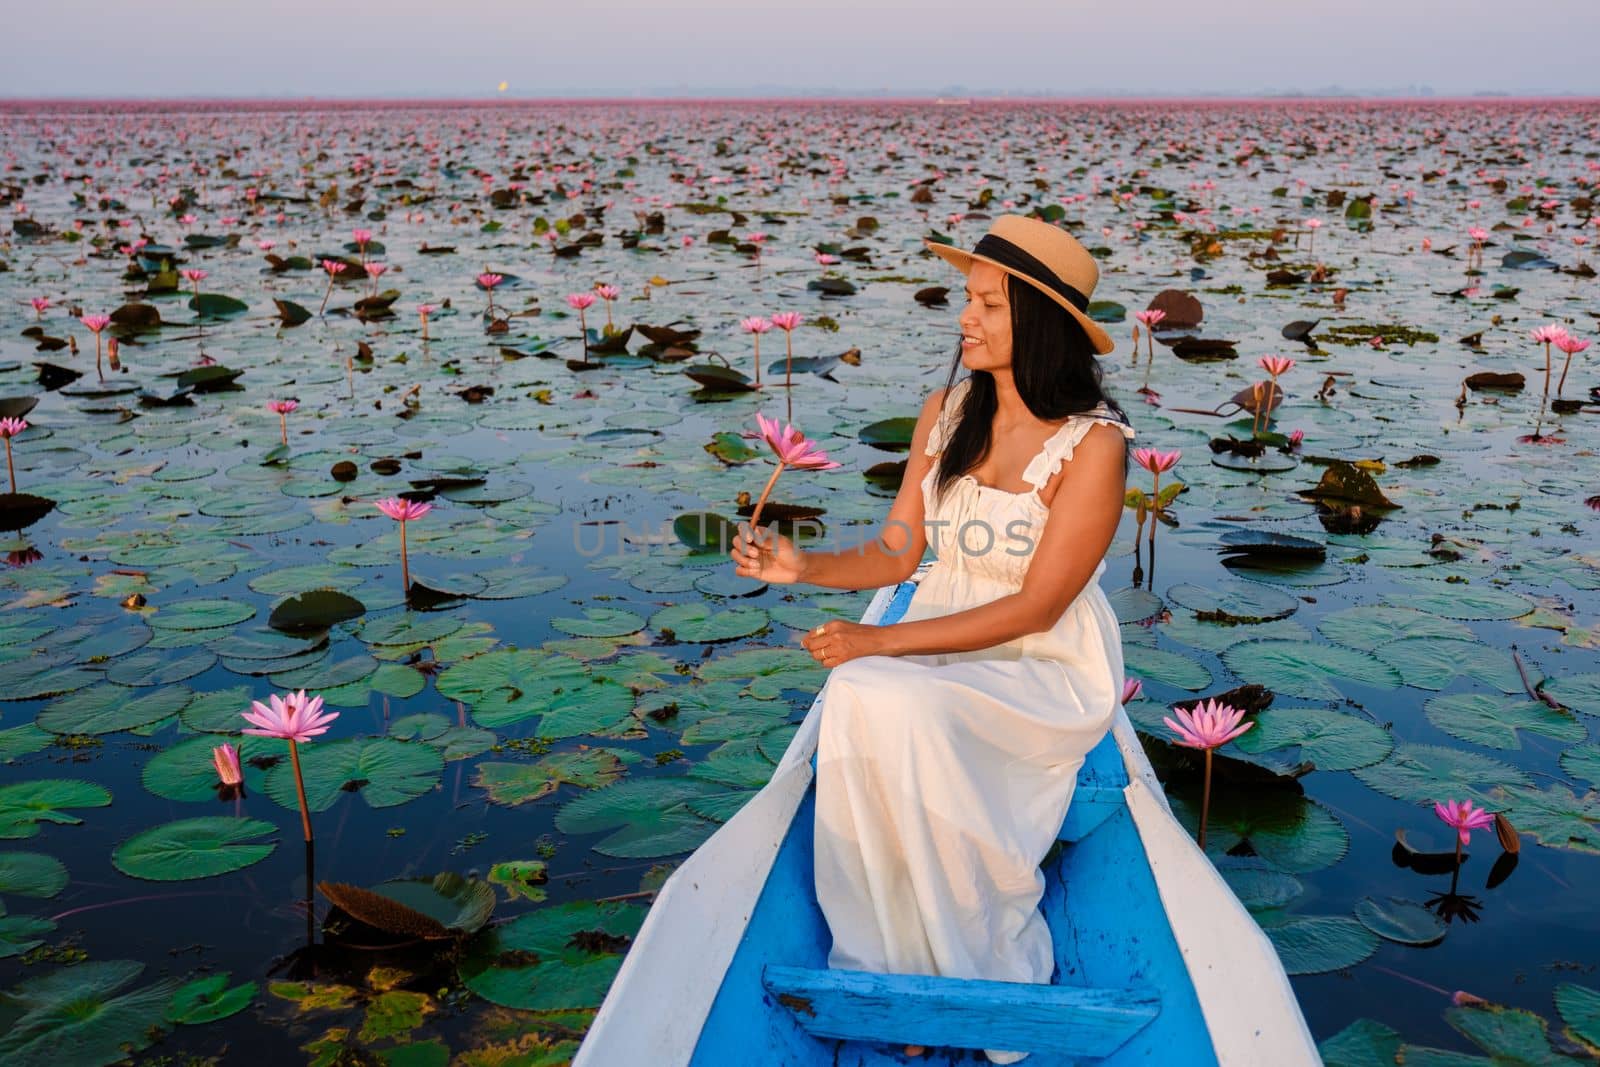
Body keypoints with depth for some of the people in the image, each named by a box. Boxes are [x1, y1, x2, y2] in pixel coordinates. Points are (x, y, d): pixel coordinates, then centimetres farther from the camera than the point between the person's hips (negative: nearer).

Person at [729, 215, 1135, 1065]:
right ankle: (892, 972, -16)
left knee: (901, 708, -33)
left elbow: (1034, 608, -17)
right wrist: (802, 566, -14)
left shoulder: (1094, 443, -14)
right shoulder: (945, 413, 4)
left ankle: (971, 977, -13)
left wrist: (881, 642, -21)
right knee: (854, 701, -29)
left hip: (1048, 670, -5)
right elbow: (896, 554, 6)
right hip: (940, 647, 5)